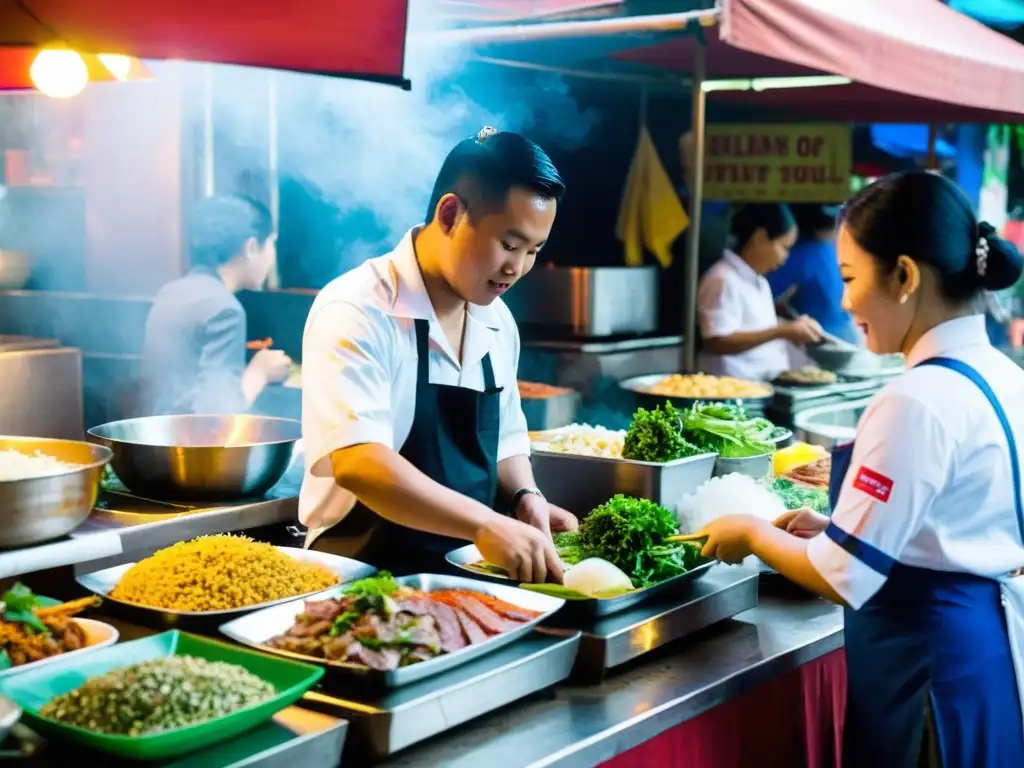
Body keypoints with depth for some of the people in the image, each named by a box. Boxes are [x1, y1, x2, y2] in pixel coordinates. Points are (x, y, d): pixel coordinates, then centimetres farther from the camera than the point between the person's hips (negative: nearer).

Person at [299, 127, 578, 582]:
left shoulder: (498, 321, 9)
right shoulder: (356, 312, -15)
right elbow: (356, 461, -26)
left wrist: (525, 498, 1)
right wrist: (483, 523, -32)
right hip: (365, 578, -7)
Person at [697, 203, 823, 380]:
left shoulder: (759, 282, 17)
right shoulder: (723, 280, -11)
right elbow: (717, 343, -19)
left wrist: (792, 331, 11)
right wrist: (780, 331, -18)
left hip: (767, 386, 9)